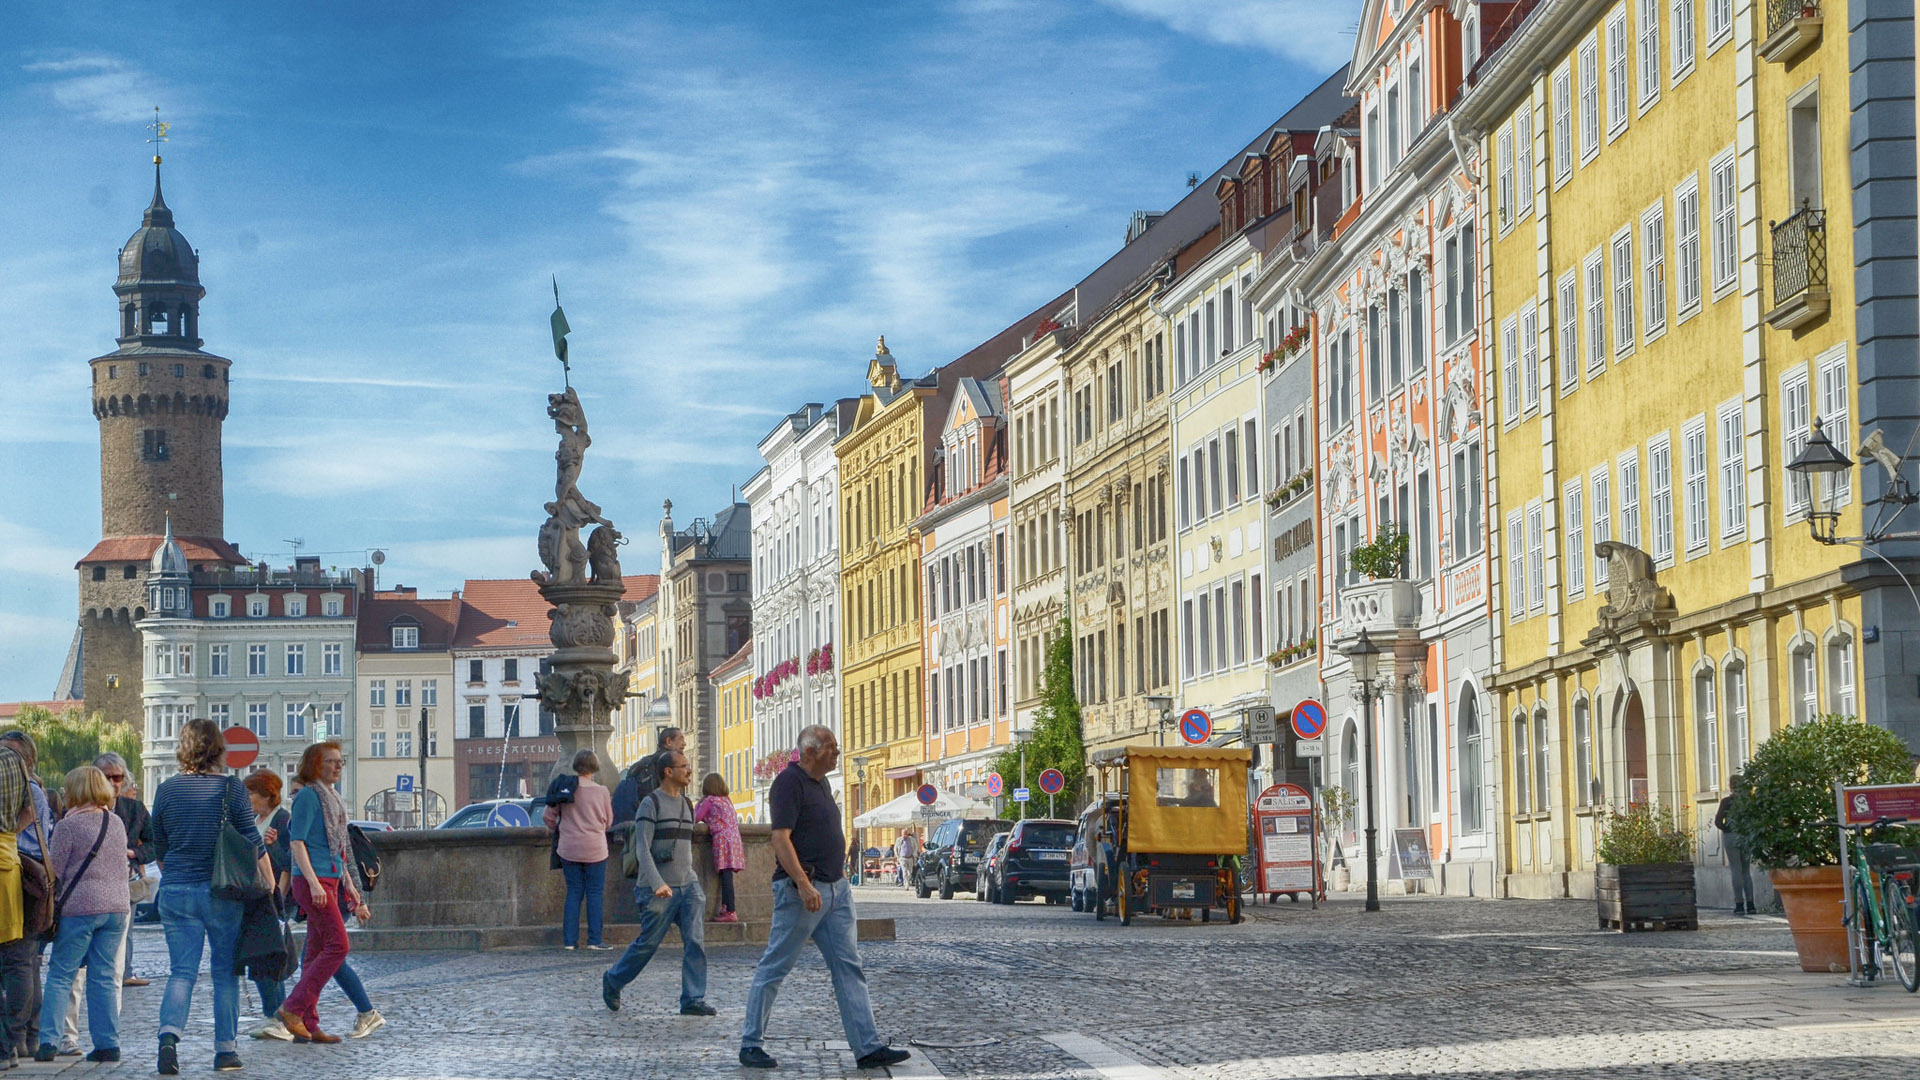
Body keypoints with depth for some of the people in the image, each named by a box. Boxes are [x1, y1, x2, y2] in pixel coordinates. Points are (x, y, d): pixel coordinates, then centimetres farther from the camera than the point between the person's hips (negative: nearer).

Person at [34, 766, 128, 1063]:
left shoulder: (68, 826, -9)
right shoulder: (117, 823, 10)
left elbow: (55, 870, -6)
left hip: (80, 905, -5)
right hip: (117, 905, 5)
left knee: (60, 974, 1)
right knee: (104, 976, 9)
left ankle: (48, 1040, -6)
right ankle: (108, 1044, 6)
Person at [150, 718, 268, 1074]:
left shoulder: (167, 790, 2)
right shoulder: (231, 788, -6)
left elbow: (159, 848, 12)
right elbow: (253, 843, -4)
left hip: (176, 893, 2)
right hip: (223, 893, -2)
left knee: (181, 972, 3)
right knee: (225, 973, 9)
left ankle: (169, 1034, -20)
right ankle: (226, 1049, 10)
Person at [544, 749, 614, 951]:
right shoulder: (601, 792, -6)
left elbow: (549, 816, 3)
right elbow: (608, 822, 5)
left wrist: (557, 829, 23)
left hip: (569, 849, 2)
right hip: (594, 849, -2)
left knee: (573, 892, 9)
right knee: (595, 893, 4)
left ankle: (569, 940, 5)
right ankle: (594, 940, 1)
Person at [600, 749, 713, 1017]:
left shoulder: (687, 804, 15)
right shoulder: (651, 803, -8)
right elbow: (642, 848, -15)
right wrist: (657, 883, -26)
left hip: (688, 884, 6)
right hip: (659, 890, -6)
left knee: (695, 941, -7)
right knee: (647, 944, 1)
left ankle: (693, 1000, -6)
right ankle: (613, 982, 24)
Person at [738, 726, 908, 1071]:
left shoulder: (820, 783, 16)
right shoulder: (789, 782, -13)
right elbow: (781, 838, -20)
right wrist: (804, 885, -27)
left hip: (835, 888, 9)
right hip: (801, 890, -9)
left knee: (849, 967, 4)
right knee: (774, 967, 0)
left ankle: (869, 1048, 2)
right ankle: (750, 1044, 8)